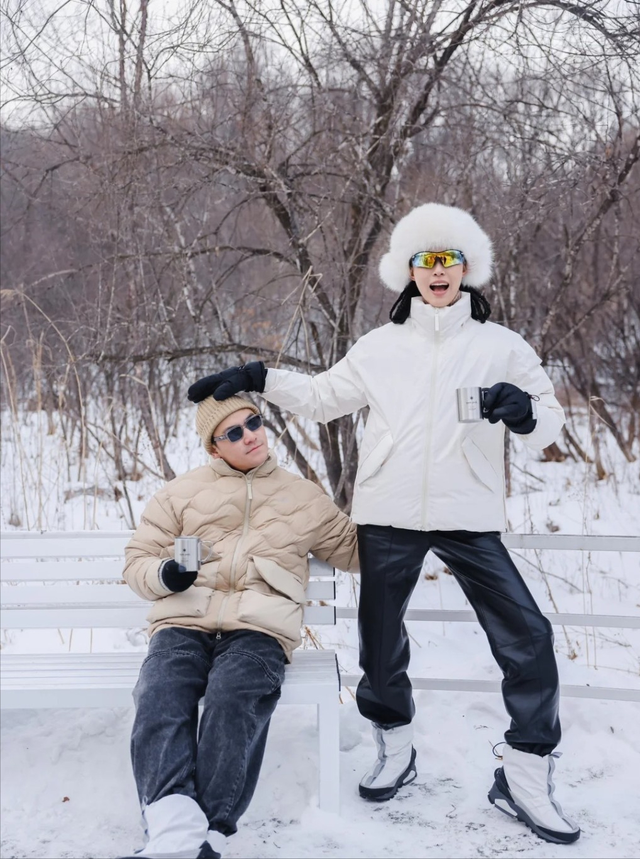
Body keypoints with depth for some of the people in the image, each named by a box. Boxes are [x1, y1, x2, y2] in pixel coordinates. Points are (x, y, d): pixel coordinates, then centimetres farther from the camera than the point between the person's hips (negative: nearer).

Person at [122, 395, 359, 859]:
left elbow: (356, 549, 28)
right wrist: (164, 575, -5)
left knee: (233, 701, -33)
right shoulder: (180, 492, 20)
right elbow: (137, 560, 17)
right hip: (182, 623, 1)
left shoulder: (305, 497, 22)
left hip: (259, 629, -1)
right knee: (160, 699, -31)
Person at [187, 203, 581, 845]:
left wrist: (525, 411, -18)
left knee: (527, 638, -7)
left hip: (469, 518, -1)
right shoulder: (380, 346, 9)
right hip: (388, 517, 2)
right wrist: (255, 377, 6)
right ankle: (395, 750, 37)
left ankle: (524, 778, 11)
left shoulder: (502, 345, 5)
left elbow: (548, 426, 5)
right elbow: (322, 395, 16)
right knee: (380, 642, 12)